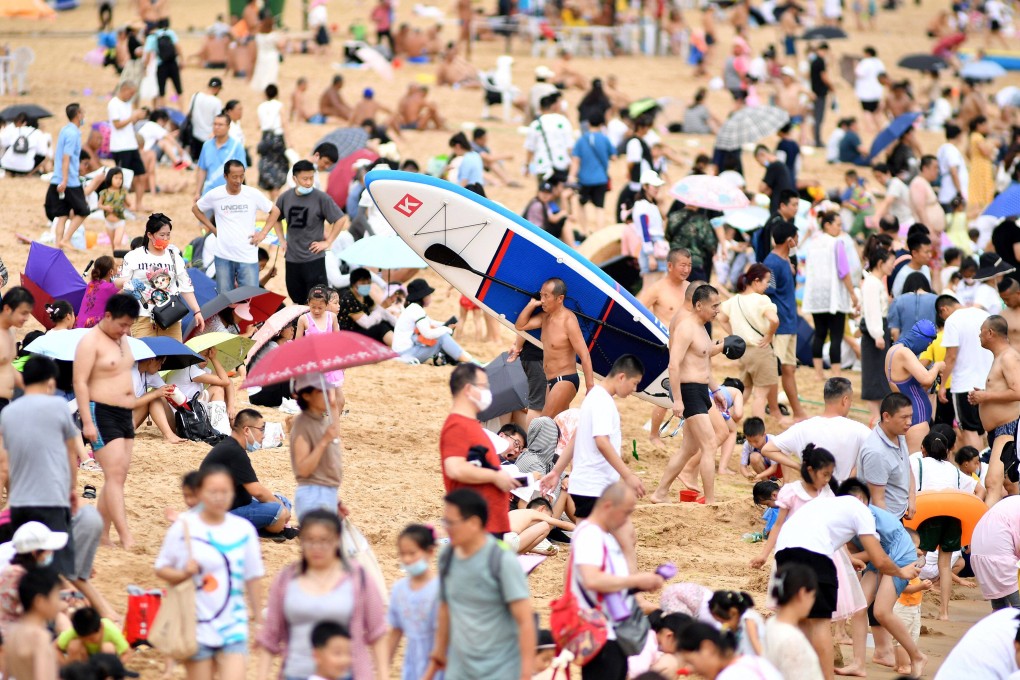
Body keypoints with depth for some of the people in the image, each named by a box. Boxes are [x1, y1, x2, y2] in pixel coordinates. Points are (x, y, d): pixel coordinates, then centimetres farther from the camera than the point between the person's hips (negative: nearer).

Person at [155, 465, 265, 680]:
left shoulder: (243, 530, 1)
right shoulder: (184, 528, -5)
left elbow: (253, 577, 9)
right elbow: (161, 569, 3)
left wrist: (258, 620, 10)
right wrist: (184, 574, -18)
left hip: (233, 628, 1)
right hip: (196, 628, -1)